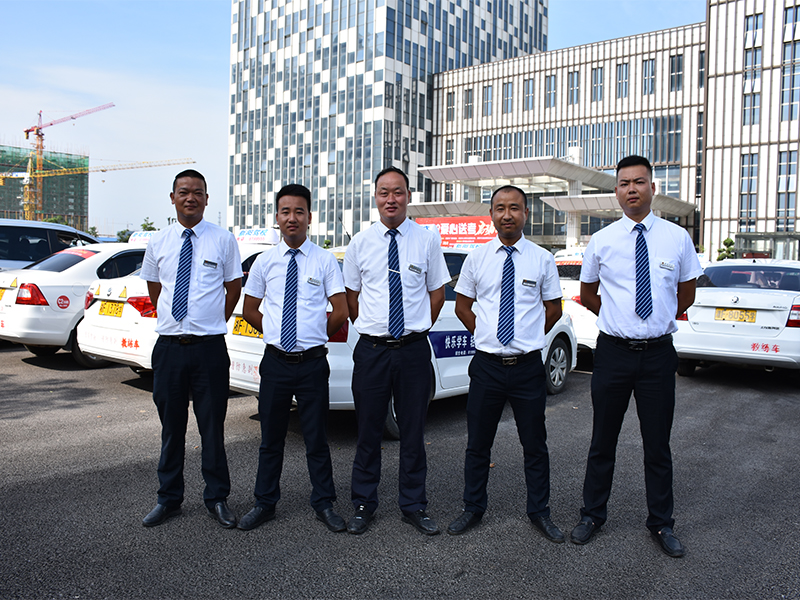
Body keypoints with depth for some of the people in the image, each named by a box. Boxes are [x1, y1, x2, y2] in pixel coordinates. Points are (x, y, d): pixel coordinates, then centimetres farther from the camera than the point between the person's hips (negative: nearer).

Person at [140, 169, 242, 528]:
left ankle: (217, 499, 20)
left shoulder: (223, 240, 0)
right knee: (171, 427, 12)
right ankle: (169, 499, 27)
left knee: (212, 427, 5)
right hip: (168, 347, 3)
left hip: (209, 347, -2)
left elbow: (234, 288, 9)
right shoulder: (158, 243, 8)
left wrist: (214, 322, 8)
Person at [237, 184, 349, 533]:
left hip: (312, 363, -2)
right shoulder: (265, 261, 6)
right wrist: (276, 333, 7)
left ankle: (324, 505, 23)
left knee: (316, 438, 8)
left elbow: (340, 312, -1)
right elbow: (249, 311, 14)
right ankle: (265, 504, 28)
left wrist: (314, 336, 3)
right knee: (271, 438, 13)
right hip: (275, 361, 2)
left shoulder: (325, 260, 0)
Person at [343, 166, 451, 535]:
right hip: (371, 350, 1)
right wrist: (369, 328, 8)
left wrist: (418, 328, 5)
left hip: (413, 349, 0)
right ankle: (363, 505, 24)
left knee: (413, 432, 9)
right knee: (368, 431, 9)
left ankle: (414, 506, 24)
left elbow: (437, 293, 10)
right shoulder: (360, 243, 4)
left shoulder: (427, 241, 2)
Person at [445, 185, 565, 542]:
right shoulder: (477, 258, 3)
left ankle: (539, 512, 28)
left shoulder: (542, 259, 1)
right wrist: (483, 333, 5)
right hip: (487, 365, 1)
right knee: (478, 443, 11)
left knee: (535, 444, 11)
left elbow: (553, 309, 11)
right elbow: (462, 305, 13)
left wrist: (529, 337, 5)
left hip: (528, 366, 0)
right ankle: (473, 509, 28)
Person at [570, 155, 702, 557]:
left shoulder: (677, 238, 1)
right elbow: (587, 294, 14)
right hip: (613, 352, 0)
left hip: (658, 353, 0)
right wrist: (619, 317, 9)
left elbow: (686, 294, 14)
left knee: (658, 444, 9)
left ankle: (661, 524, 26)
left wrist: (658, 320, 9)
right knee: (603, 441, 11)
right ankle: (593, 515, 27)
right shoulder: (601, 241, 0)